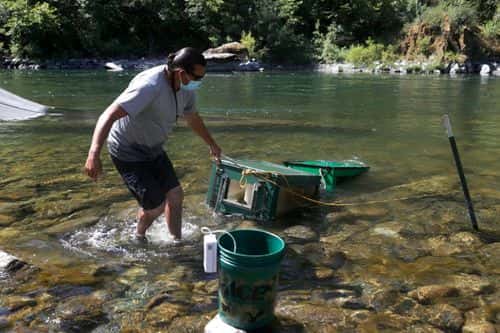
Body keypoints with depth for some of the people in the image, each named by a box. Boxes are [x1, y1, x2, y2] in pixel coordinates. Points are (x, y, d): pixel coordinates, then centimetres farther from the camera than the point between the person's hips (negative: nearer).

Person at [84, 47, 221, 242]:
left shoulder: (185, 88, -4)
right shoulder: (151, 86, -33)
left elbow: (193, 118, 17)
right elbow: (109, 115, -40)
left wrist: (212, 144, 29)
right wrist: (94, 154, -53)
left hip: (153, 149, 8)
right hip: (129, 152, -8)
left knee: (175, 195, 7)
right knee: (156, 205, -8)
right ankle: (139, 237, 25)